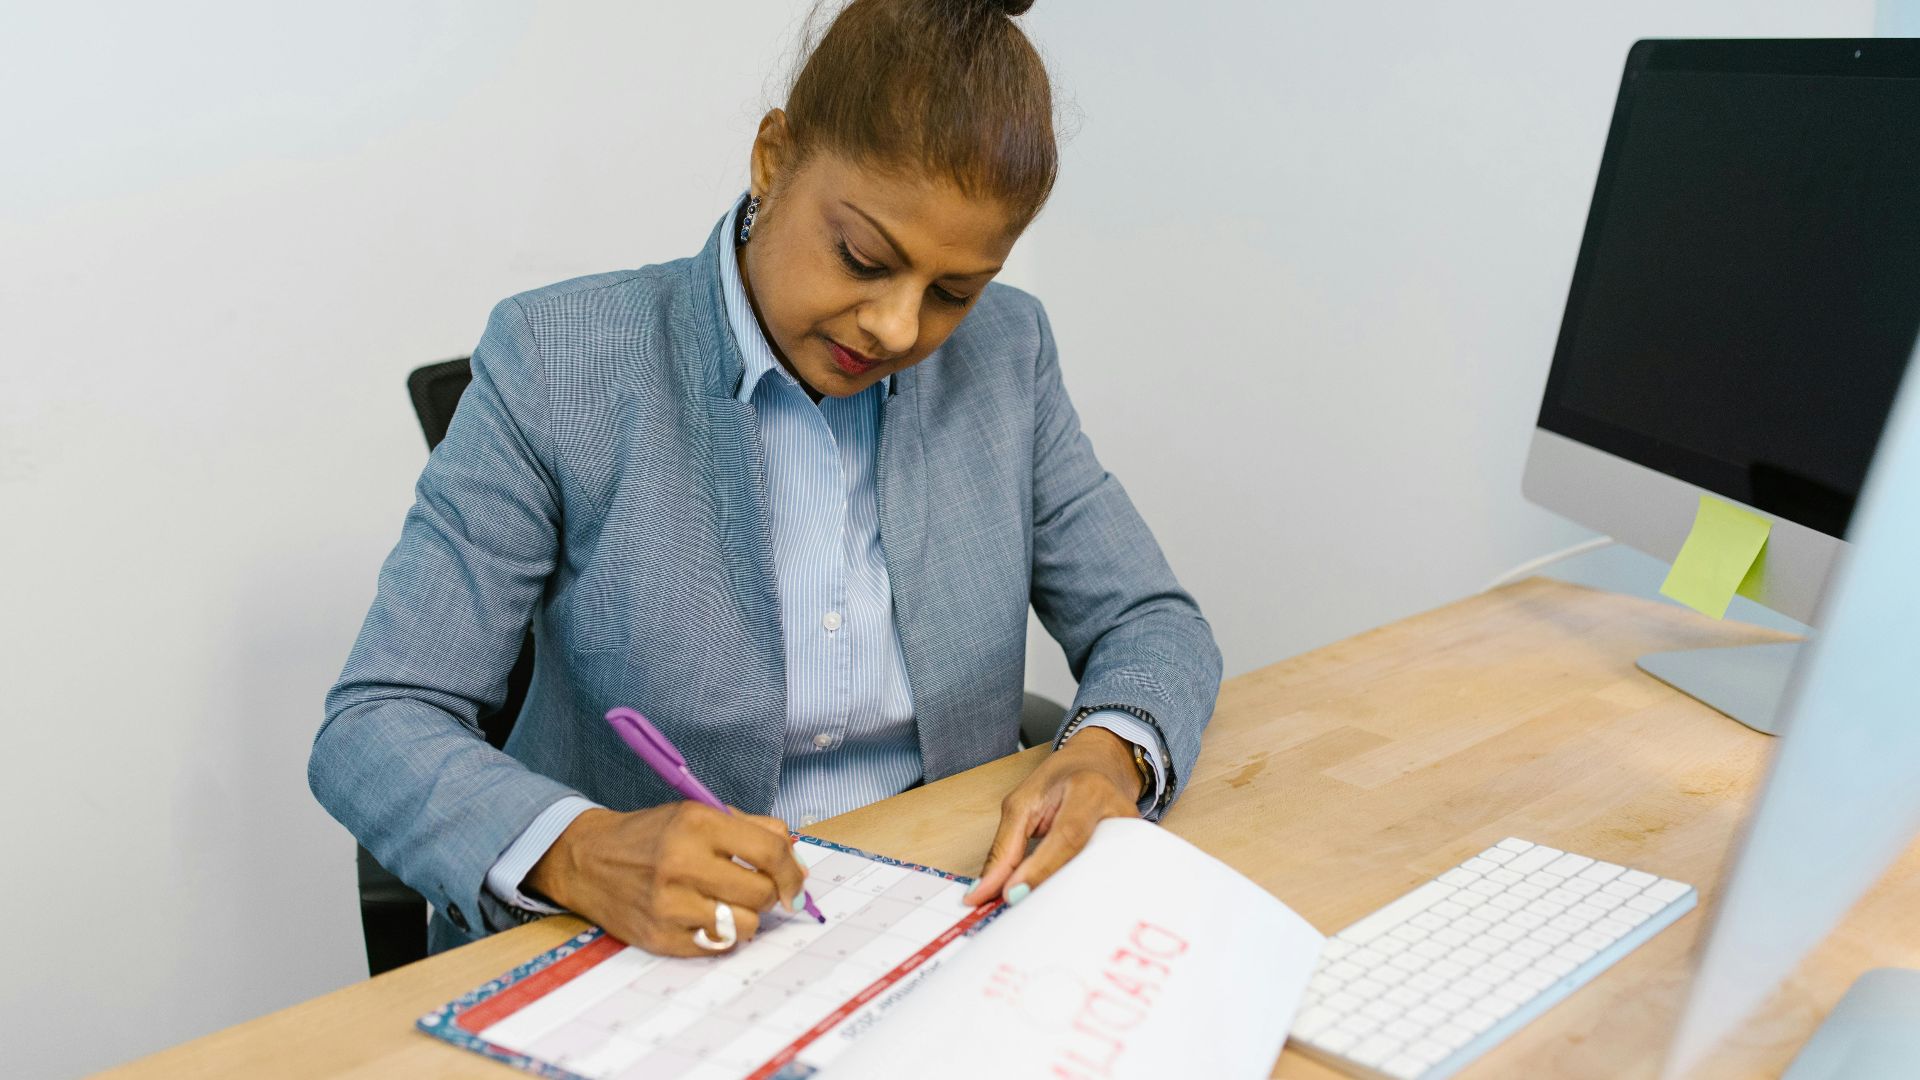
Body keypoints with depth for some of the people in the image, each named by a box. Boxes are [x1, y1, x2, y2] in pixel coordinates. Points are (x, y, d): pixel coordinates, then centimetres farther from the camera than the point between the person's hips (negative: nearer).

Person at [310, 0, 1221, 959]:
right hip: (628, 958, 1)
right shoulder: (558, 364, -12)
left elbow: (1152, 623, 3)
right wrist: (581, 854, -31)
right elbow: (370, 731, -12)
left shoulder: (1005, 352, -2)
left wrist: (1109, 753, -18)